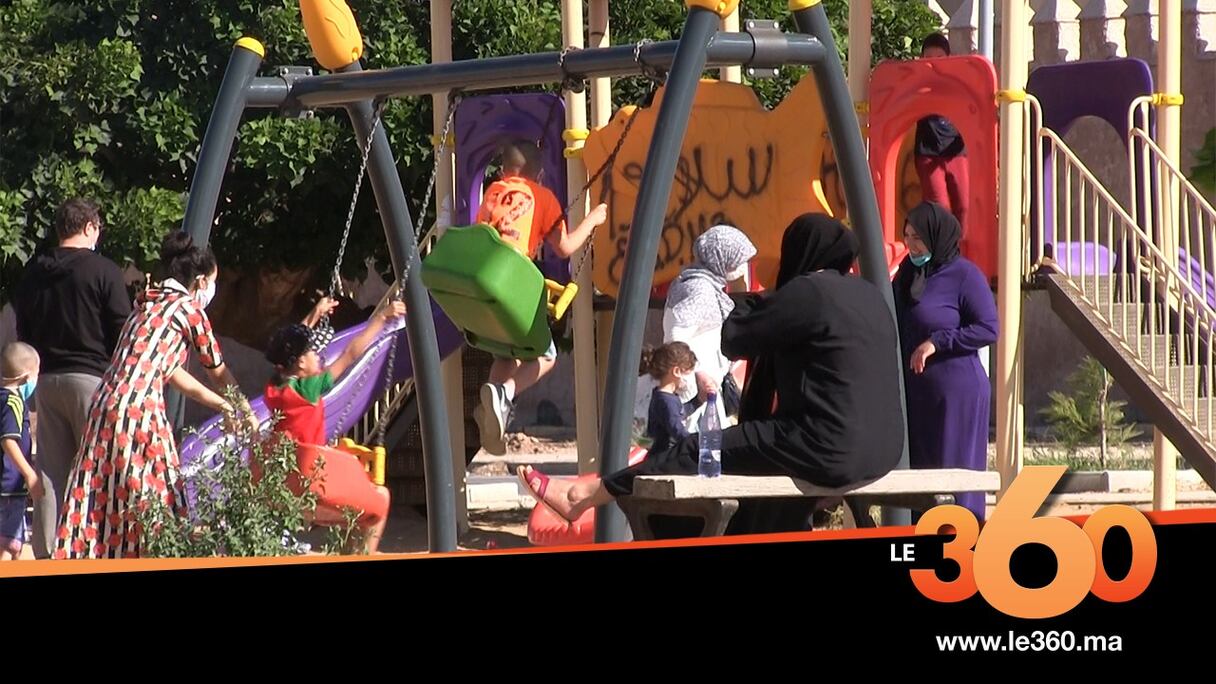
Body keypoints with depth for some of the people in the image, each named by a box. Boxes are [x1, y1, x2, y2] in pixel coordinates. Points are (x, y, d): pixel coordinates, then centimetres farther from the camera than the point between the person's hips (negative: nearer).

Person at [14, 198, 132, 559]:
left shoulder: (32, 273, 10)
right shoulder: (103, 271, -7)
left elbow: (23, 334, 15)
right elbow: (122, 332, -6)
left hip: (47, 381, 5)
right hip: (91, 377, -5)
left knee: (50, 473, 7)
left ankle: (46, 553, 6)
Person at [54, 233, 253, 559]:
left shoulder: (147, 304, 22)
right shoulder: (188, 308, 0)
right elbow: (219, 373, 11)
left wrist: (221, 404, 35)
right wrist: (247, 413, 27)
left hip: (105, 407, 8)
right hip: (139, 412, -8)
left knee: (104, 502, 7)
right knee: (149, 507, -4)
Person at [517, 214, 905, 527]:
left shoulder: (807, 292, -9)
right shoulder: (868, 295, 16)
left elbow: (733, 341, -2)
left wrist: (755, 299, 15)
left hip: (831, 451, -8)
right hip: (881, 450, 8)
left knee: (699, 452, 4)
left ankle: (580, 496, 13)